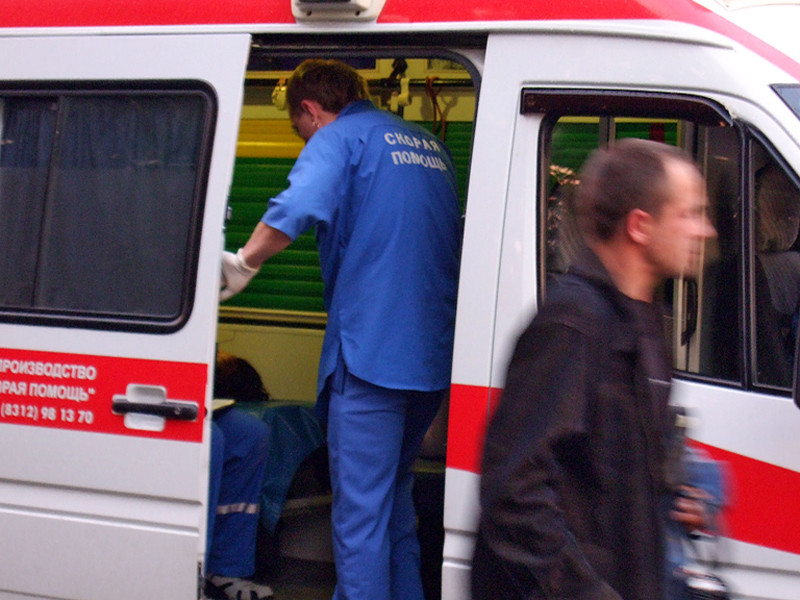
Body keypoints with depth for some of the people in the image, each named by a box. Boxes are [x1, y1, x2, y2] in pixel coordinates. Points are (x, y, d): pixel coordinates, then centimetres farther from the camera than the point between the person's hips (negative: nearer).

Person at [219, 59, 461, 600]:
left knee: (360, 509, -4)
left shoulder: (340, 137, -3)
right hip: (434, 354, 8)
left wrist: (243, 264, -11)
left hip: (370, 351, -8)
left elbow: (297, 209, -23)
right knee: (395, 494, 22)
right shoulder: (430, 145, 20)